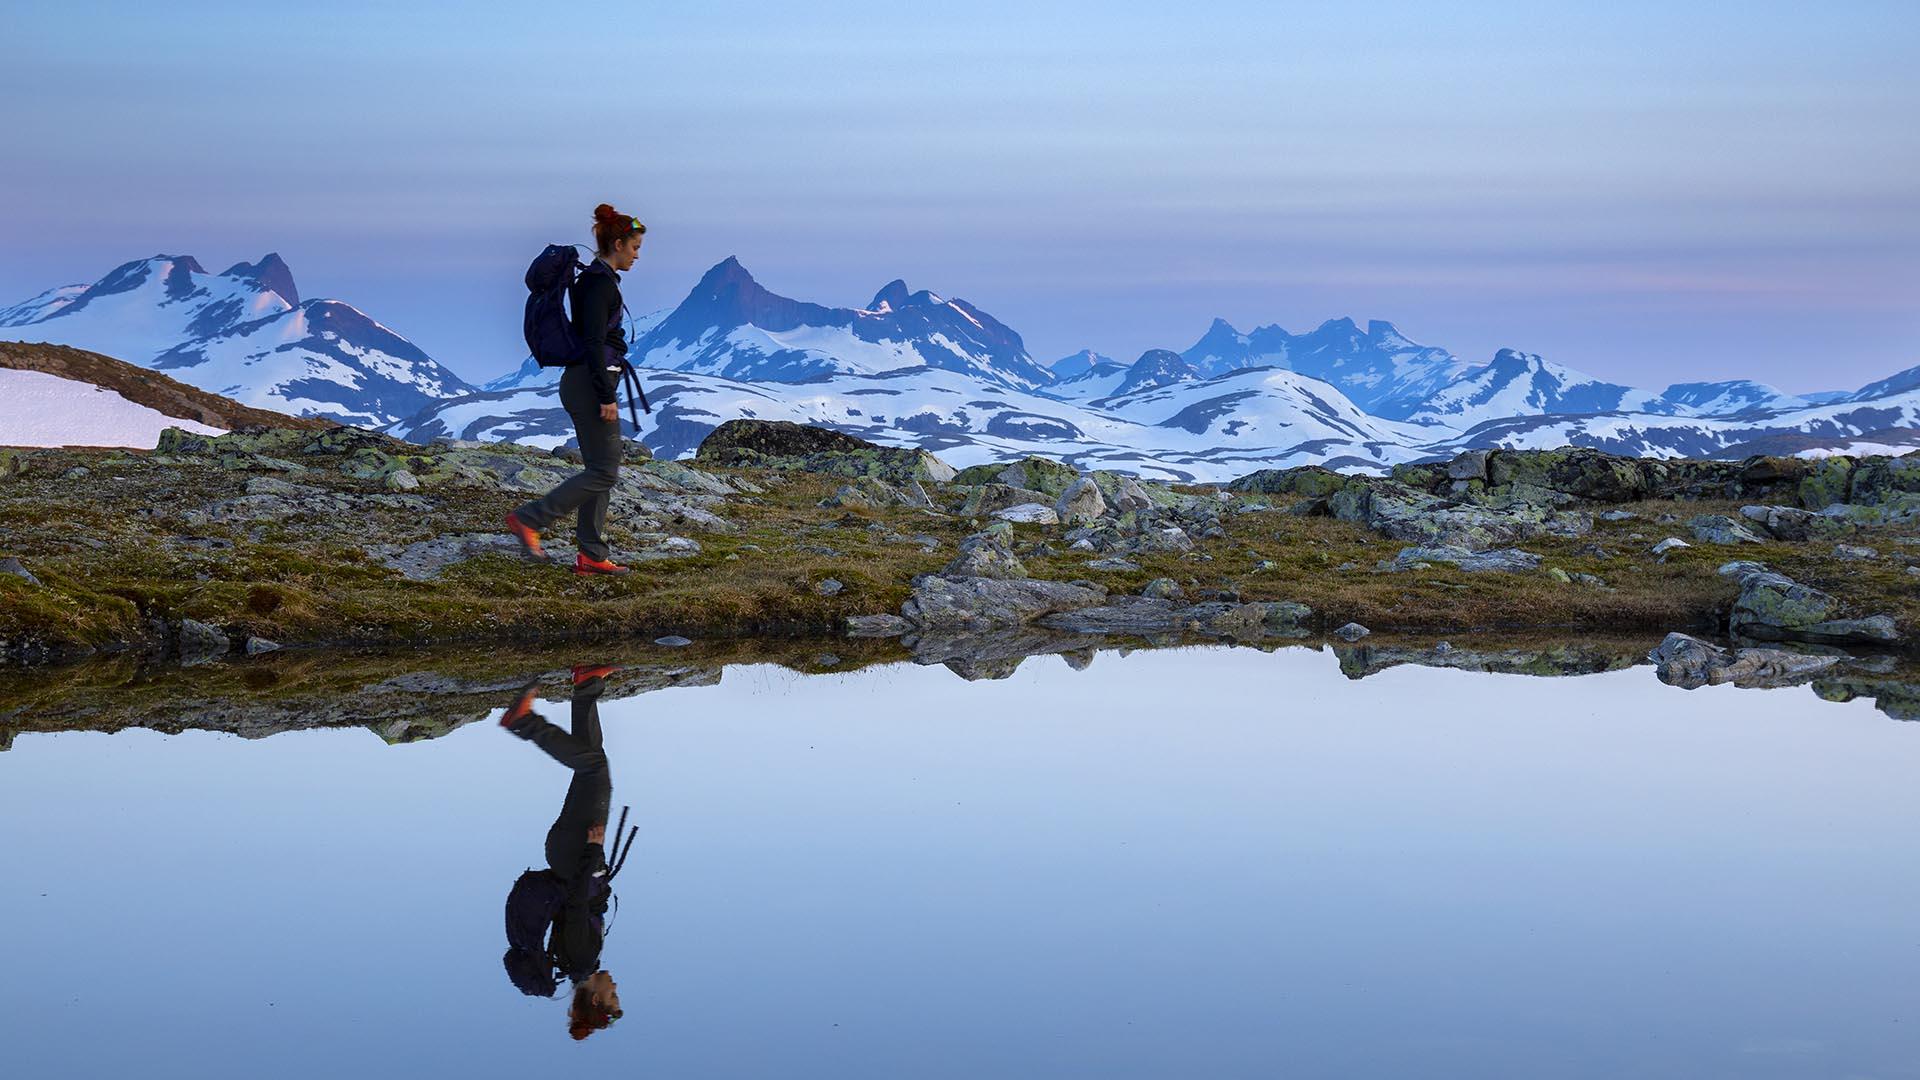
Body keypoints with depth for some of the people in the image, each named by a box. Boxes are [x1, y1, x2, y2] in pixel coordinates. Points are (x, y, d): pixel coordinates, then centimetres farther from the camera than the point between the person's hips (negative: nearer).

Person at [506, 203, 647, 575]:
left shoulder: (594, 279, 16)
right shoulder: (600, 282, -15)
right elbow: (594, 342, -21)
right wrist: (607, 397, -22)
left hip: (583, 382, 10)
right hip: (592, 385, -10)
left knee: (600, 470, 11)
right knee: (603, 472, -6)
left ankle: (592, 556, 13)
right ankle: (528, 519, -4)